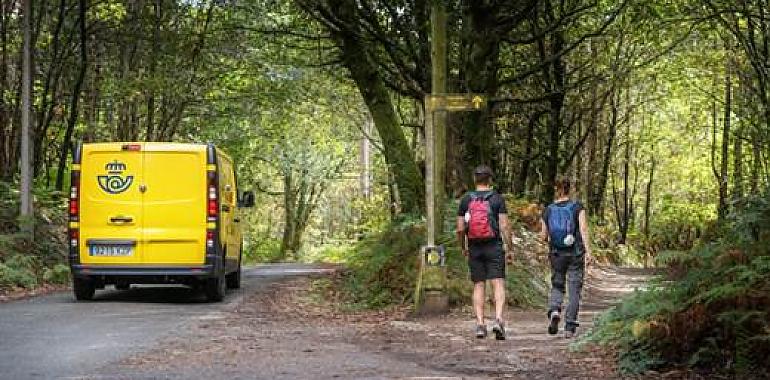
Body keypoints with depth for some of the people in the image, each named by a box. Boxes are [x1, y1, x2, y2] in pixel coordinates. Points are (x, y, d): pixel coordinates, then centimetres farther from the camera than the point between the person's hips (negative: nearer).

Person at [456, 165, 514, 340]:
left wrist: (463, 247, 17)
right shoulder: (497, 198, -3)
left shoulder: (466, 200, 4)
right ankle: (498, 319, -22)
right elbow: (504, 226, -8)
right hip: (494, 247, -2)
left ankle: (480, 324, 3)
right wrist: (510, 248, -1)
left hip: (474, 248, 2)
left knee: (478, 286, 8)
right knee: (498, 284, -3)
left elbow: (460, 229, 3)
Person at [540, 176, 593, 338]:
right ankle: (570, 327, 0)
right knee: (574, 290, 5)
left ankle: (554, 311, -11)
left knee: (557, 286, 17)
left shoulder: (548, 210, 1)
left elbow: (544, 236, 4)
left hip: (556, 254, 2)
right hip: (576, 253, -2)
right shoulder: (577, 207, -4)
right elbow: (584, 229, -14)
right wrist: (588, 251, -16)